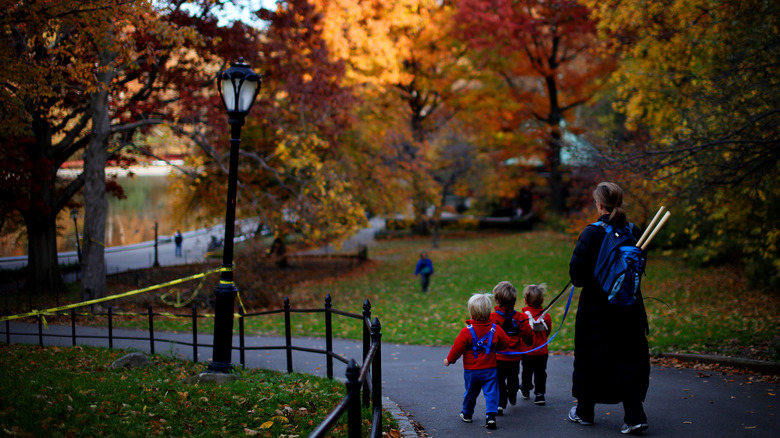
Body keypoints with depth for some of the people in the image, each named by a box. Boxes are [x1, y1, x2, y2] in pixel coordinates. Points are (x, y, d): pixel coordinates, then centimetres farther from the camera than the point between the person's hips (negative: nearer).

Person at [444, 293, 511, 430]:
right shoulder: (495, 329, -7)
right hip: (489, 369, 1)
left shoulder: (467, 331, -16)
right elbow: (506, 342, 8)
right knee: (491, 392, 2)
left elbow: (457, 348, -10)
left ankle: (467, 414, 32)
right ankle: (491, 415, -11)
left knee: (470, 392, 16)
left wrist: (450, 360, 7)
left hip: (471, 370, -1)